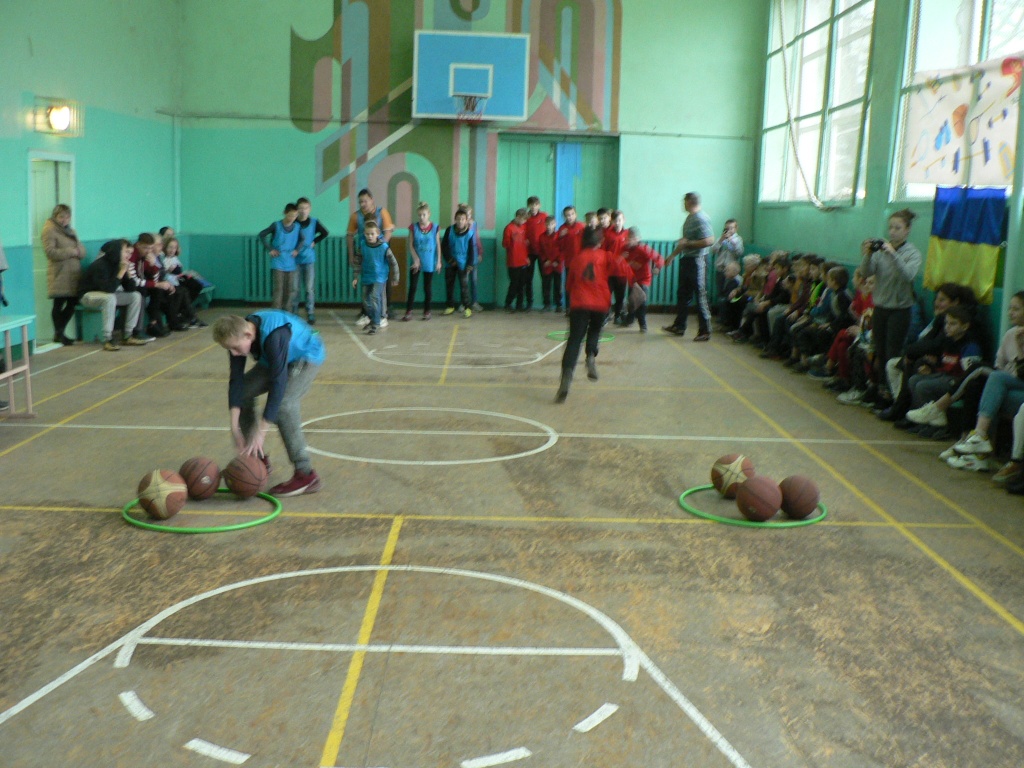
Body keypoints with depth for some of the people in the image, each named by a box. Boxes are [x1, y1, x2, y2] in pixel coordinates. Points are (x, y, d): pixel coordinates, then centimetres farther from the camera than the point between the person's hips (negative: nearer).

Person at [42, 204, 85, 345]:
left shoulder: (70, 230, 20)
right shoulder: (49, 230, -4)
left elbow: (82, 250, 14)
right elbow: (50, 252, -15)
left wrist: (77, 251, -9)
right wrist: (70, 251, -15)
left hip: (74, 274, 7)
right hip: (59, 275, -7)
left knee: (72, 303, 6)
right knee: (59, 304, -4)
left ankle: (60, 333, 19)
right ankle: (58, 334, 7)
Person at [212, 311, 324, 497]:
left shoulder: (274, 337, -41)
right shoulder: (237, 335, -20)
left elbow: (278, 383, -41)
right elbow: (236, 379, -17)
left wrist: (261, 431, -41)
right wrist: (234, 426, -23)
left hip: (307, 357, -8)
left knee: (283, 403, -28)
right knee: (242, 393, 0)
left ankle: (306, 475, -24)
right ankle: (257, 457, 17)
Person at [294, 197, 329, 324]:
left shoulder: (314, 222, 0)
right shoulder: (293, 223, -2)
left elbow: (325, 233, 5)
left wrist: (314, 242, -3)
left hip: (309, 259, 0)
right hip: (295, 260, 0)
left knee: (310, 288, 0)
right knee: (295, 288, 2)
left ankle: (311, 315, 5)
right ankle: (294, 314, 13)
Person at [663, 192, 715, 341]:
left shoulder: (701, 219, -16)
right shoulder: (689, 218, 13)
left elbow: (709, 241, -24)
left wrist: (688, 243, -18)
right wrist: (672, 255, 28)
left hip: (697, 260, -10)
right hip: (686, 260, 10)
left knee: (700, 295, -6)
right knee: (683, 294, 16)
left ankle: (705, 331, -2)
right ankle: (679, 326, 27)